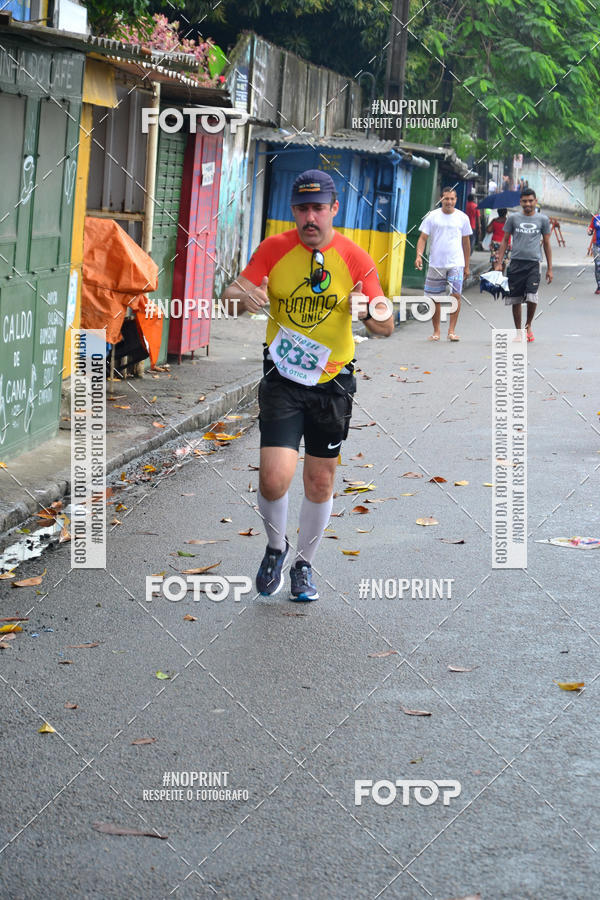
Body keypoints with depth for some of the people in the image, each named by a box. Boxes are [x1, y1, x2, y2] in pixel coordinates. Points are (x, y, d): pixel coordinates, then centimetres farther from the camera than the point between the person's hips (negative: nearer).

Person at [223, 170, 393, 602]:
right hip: (282, 379, -1)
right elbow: (232, 295, -6)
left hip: (333, 382, 1)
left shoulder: (355, 258, -6)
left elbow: (386, 327, -7)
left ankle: (305, 565, 33)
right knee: (274, 479, -14)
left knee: (321, 483, 9)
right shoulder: (274, 249, -5)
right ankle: (276, 547, 17)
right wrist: (244, 297, -30)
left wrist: (372, 312, -31)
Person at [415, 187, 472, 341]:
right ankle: (436, 331, 16)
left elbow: (466, 242, 14)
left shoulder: (462, 218, 7)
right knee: (435, 298, 4)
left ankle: (451, 330, -7)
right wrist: (419, 255, -16)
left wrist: (467, 266, 14)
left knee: (456, 295, -13)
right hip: (435, 264, 0)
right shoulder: (432, 217, 3)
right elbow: (423, 238, 2)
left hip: (456, 264, 0)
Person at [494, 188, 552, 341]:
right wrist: (499, 263, 4)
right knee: (515, 299, 2)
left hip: (533, 263, -1)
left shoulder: (543, 220, 8)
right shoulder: (513, 218, 7)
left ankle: (529, 325, 10)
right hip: (516, 263, 1)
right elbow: (505, 241, 12)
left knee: (532, 297, -14)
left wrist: (549, 269, 10)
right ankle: (518, 331, 15)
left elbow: (546, 244, 13)